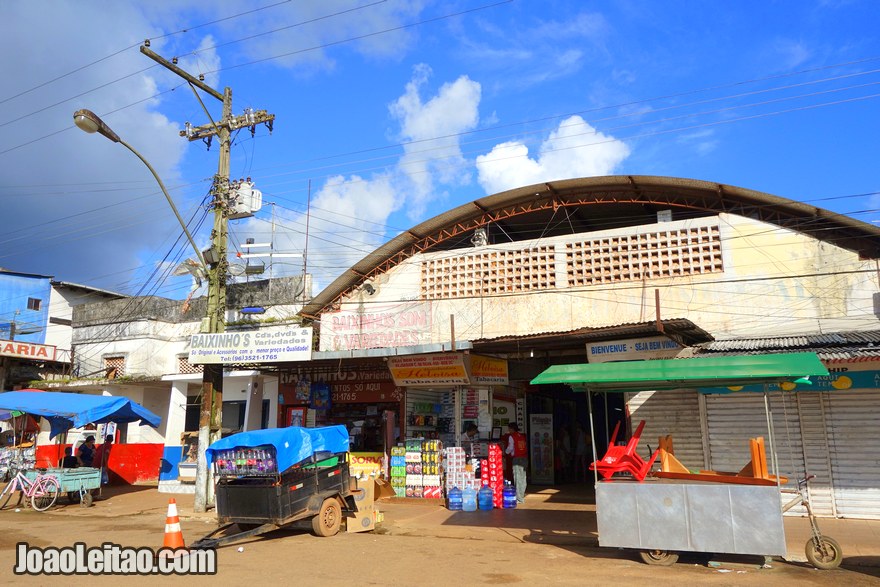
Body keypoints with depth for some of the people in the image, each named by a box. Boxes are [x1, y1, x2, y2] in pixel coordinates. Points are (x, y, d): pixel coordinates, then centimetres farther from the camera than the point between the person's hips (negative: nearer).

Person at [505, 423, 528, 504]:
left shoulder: (512, 436, -5)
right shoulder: (523, 436, 12)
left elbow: (510, 448, -3)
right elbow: (527, 447, 11)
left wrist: (505, 451, 17)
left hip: (517, 458, -6)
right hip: (525, 458, 6)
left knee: (518, 478, -4)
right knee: (523, 477, 13)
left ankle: (519, 498, -5)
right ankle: (522, 496, 20)